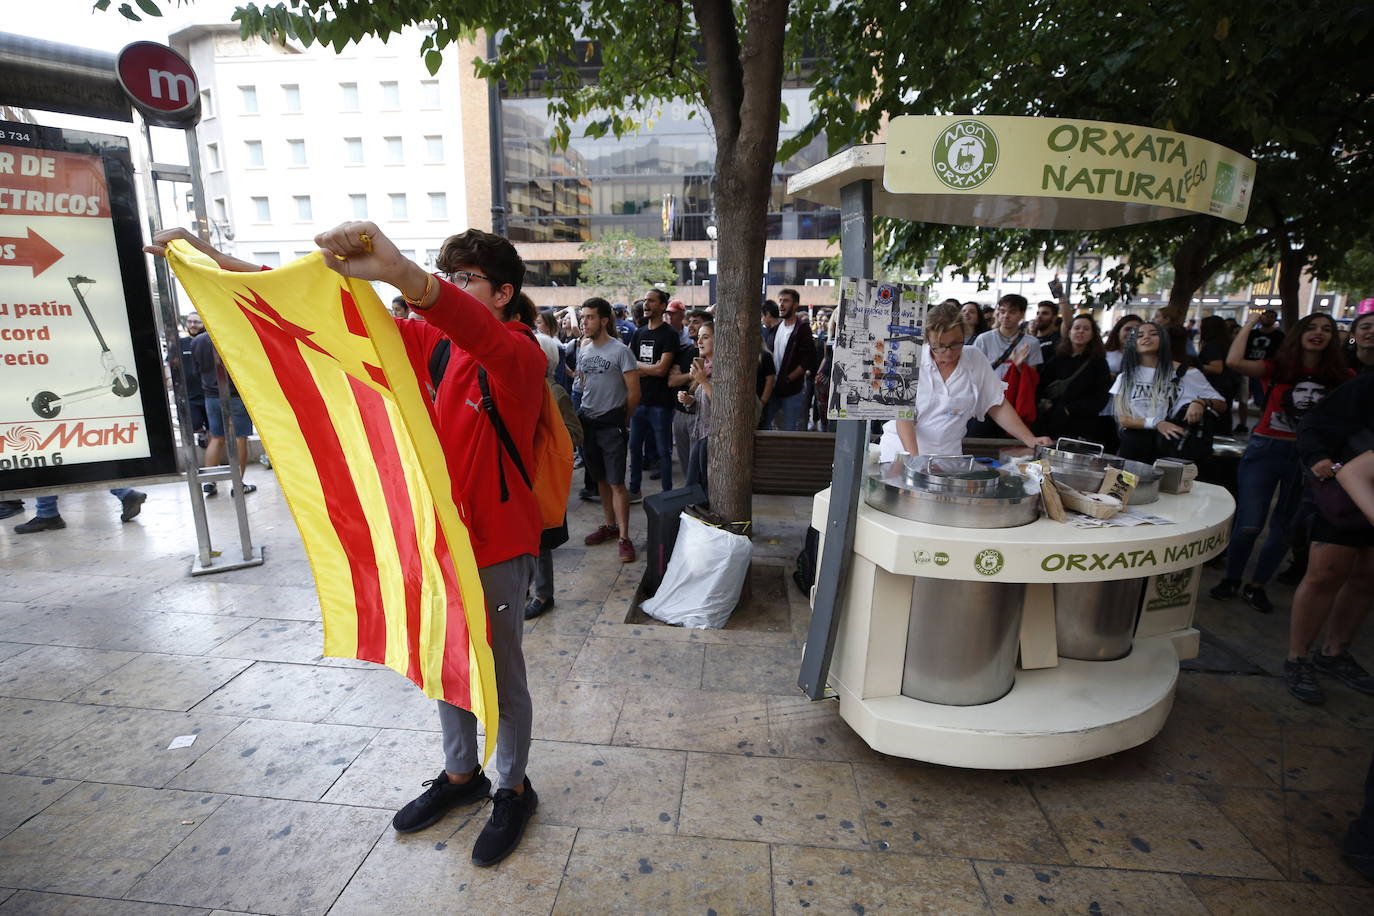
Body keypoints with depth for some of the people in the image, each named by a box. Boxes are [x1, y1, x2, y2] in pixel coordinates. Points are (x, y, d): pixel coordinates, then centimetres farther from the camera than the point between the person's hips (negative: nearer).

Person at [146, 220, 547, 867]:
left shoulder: (521, 356, -17)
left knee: (501, 670, 11)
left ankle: (513, 791, 35)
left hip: (497, 542, -7)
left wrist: (400, 273, -57)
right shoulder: (430, 342, 4)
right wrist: (219, 261, 0)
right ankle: (460, 775, 45)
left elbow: (486, 339, -42)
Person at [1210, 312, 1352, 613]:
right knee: (1249, 525, -5)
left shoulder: (1340, 377, 4)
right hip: (1266, 450, -3)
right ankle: (1231, 580, 17)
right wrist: (1250, 324, -7)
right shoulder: (1276, 369, -1)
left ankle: (1257, 585, 28)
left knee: (1285, 527, 11)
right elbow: (1234, 361, -18)